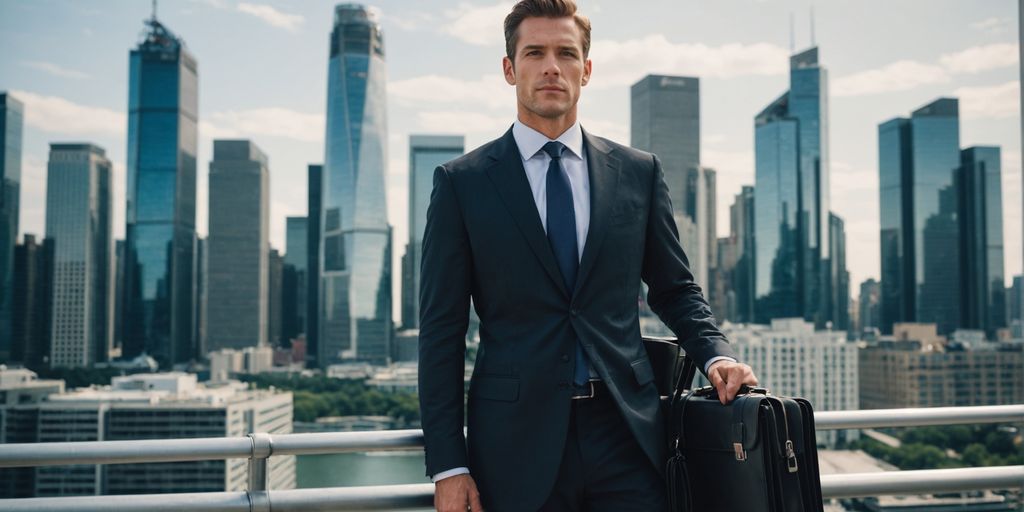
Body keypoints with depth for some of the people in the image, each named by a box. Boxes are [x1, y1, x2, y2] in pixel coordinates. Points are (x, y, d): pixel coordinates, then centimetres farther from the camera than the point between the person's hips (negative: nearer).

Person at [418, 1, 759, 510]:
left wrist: (716, 354, -5)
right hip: (517, 445, -1)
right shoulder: (461, 181, 0)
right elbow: (442, 329, -2)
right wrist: (447, 465, -5)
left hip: (626, 431, 2)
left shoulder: (638, 171, 7)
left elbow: (674, 289, 15)